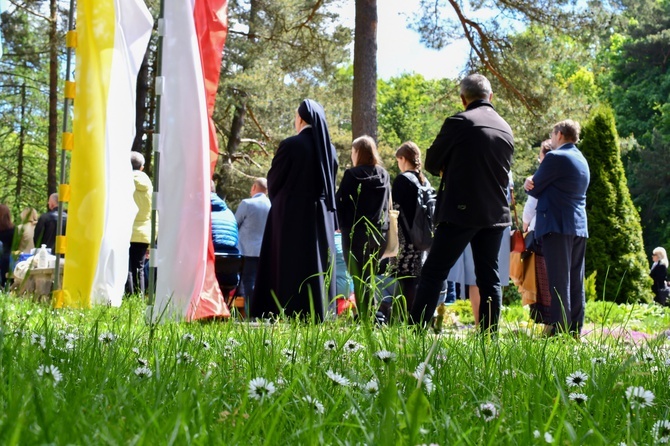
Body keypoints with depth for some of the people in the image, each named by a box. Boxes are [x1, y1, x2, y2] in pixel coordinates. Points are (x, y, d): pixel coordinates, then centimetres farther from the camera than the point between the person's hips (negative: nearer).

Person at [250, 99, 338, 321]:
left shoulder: (291, 145, -12)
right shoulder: (329, 149, 4)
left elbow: (273, 182, -3)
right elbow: (331, 186, 12)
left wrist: (277, 201, 15)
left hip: (291, 216, -5)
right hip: (322, 219, 5)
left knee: (289, 269, -1)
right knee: (317, 267, 8)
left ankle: (288, 316, -2)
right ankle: (317, 317, 7)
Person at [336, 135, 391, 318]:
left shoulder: (352, 175, -9)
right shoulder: (384, 175, 7)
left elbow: (339, 202, -6)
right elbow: (388, 205, 14)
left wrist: (341, 224, 6)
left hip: (356, 233, -5)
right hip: (379, 233, 5)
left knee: (360, 280, -2)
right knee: (370, 278, 14)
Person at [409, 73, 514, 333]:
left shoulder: (459, 122, -8)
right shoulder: (506, 129, 12)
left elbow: (431, 163, 0)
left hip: (462, 211, -6)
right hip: (496, 213, 6)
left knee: (433, 273, -2)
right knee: (489, 277, 9)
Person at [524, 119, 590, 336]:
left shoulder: (556, 157, -10)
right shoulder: (582, 160, 18)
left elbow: (534, 189, -6)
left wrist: (530, 184, 15)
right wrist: (534, 184, 4)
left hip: (557, 226, -8)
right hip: (580, 227, 8)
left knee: (559, 281, -9)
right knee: (576, 282, 8)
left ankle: (558, 330, -10)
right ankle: (574, 330, 10)